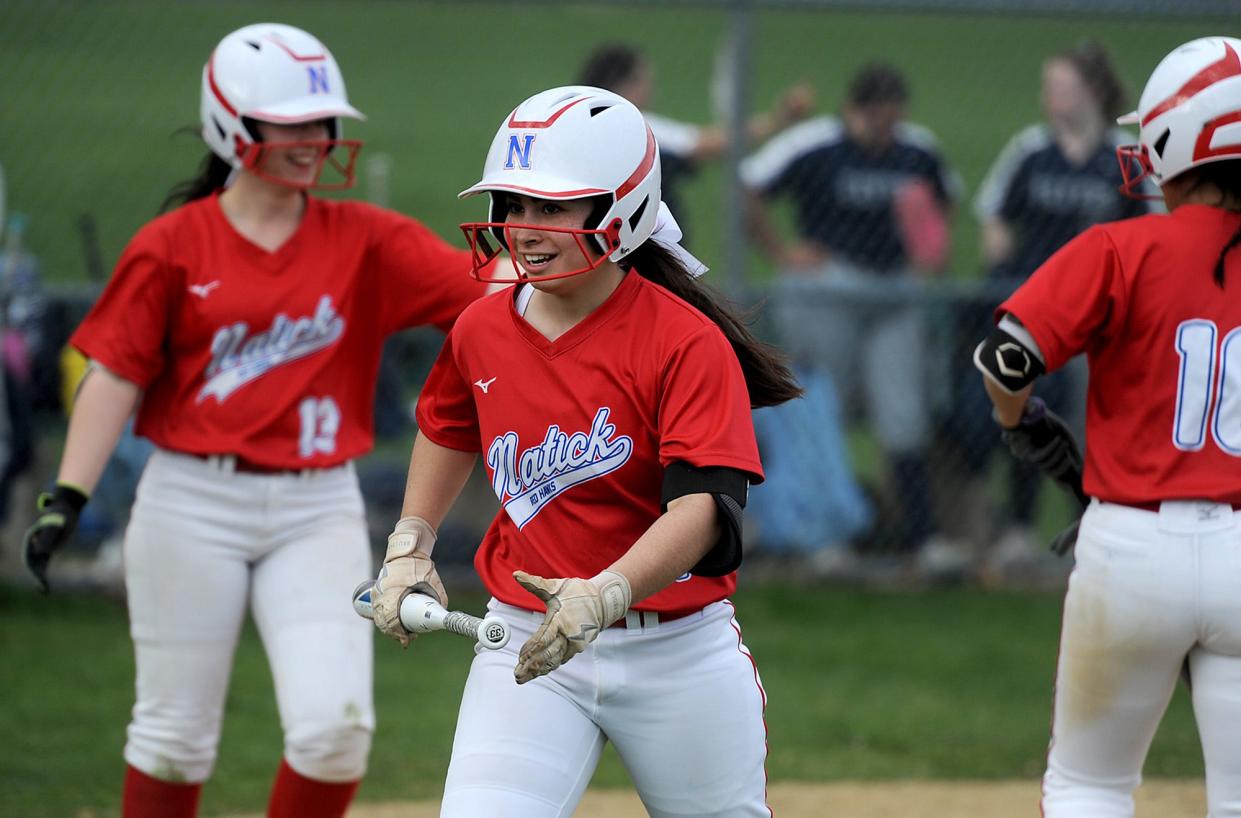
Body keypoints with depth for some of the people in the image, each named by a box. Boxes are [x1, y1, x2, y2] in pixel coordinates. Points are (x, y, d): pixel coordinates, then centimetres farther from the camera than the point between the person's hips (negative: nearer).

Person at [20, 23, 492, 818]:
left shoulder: (365, 241, 3)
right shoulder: (172, 246, -2)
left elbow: (487, 290, -7)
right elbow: (116, 378, -4)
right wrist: (67, 498, -12)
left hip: (318, 509, 1)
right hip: (192, 505, -1)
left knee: (335, 723, -11)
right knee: (175, 730, 5)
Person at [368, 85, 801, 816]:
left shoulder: (685, 341, -14)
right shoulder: (483, 332, 4)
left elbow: (703, 506, -24)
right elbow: (449, 431, 27)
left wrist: (606, 594, -39)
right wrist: (410, 545, 17)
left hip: (679, 651, -3)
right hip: (527, 644, 3)